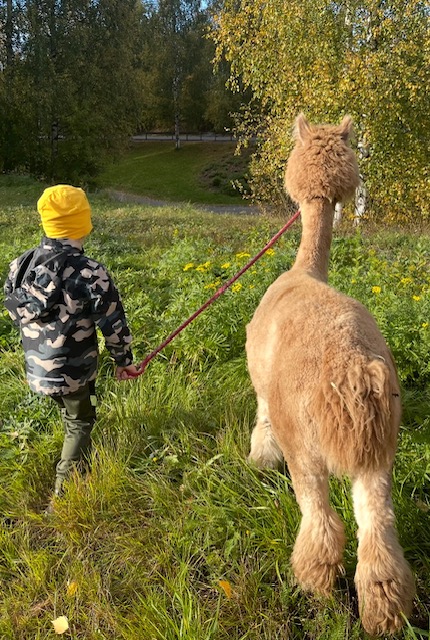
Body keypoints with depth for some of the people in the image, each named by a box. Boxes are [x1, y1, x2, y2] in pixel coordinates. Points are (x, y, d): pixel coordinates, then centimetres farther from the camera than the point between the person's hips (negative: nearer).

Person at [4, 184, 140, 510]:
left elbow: (15, 311, 9)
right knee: (80, 425, 17)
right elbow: (114, 324, -16)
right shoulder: (91, 273, -24)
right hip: (73, 371, -6)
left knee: (71, 417, 29)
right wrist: (124, 360, 2)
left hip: (37, 368, 6)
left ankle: (81, 468, 50)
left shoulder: (20, 264, -5)